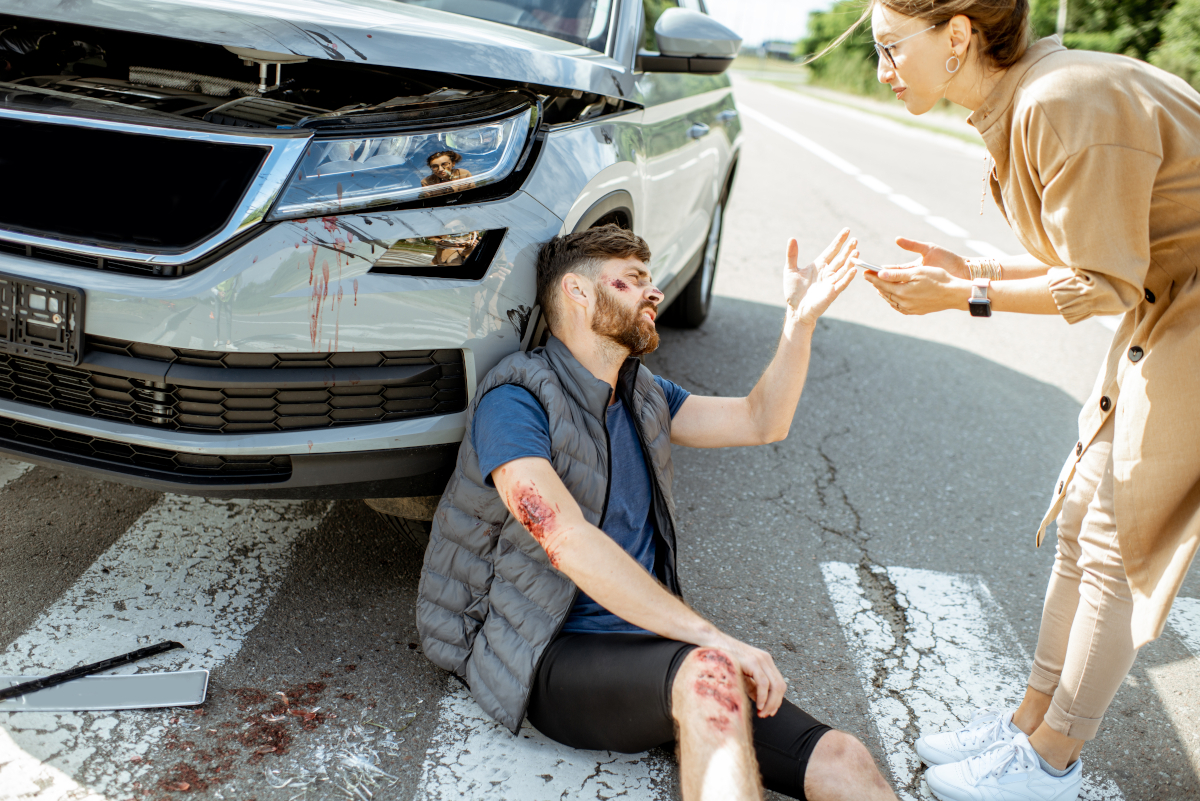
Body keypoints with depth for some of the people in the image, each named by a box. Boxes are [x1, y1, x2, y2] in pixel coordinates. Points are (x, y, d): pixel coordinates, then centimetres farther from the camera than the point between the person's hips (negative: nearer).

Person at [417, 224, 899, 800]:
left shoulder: (641, 393, 17)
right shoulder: (516, 397, -10)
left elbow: (760, 422, 19)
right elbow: (569, 541, -22)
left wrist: (800, 319, 4)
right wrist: (714, 639, -26)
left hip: (648, 644, 7)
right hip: (549, 659, -6)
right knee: (708, 672, -38)